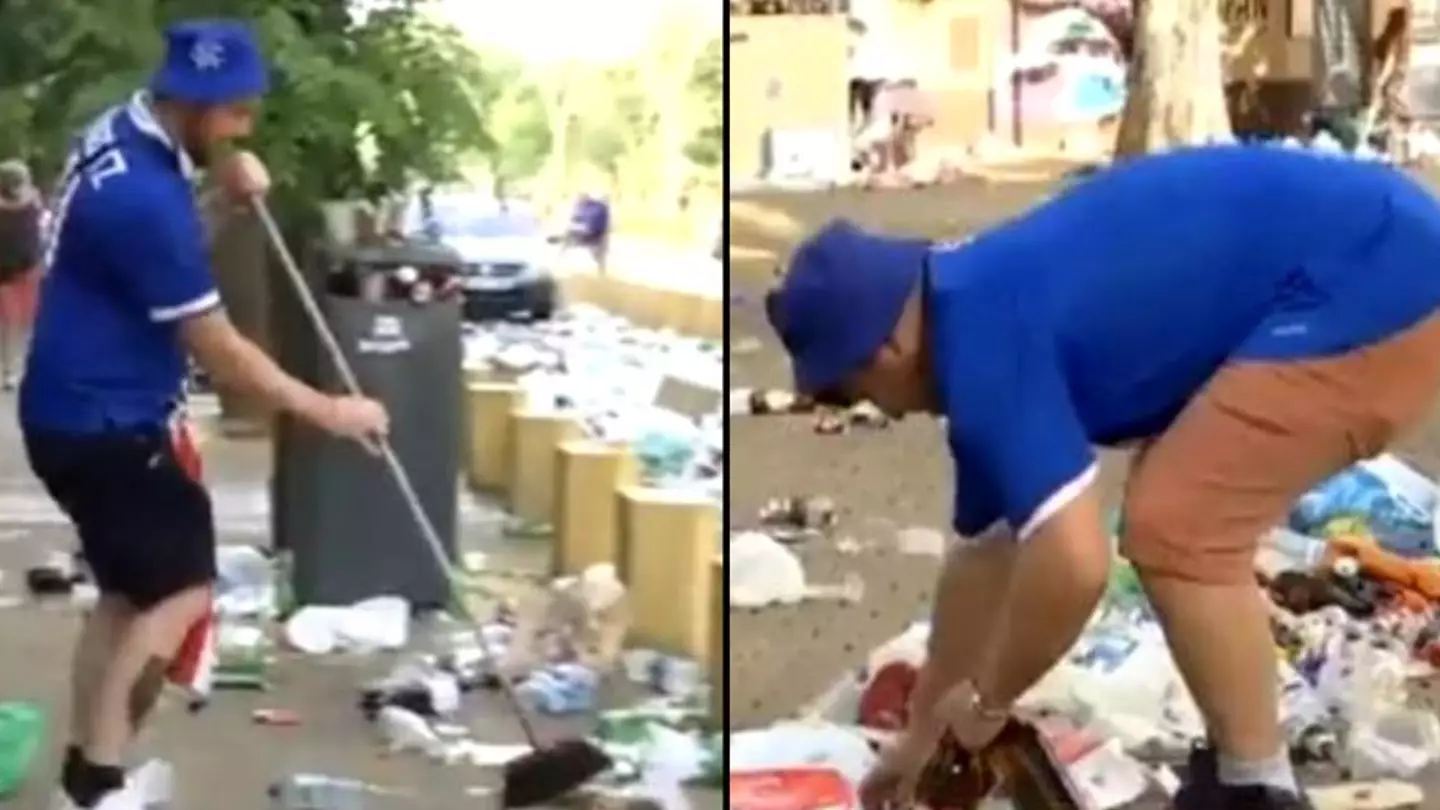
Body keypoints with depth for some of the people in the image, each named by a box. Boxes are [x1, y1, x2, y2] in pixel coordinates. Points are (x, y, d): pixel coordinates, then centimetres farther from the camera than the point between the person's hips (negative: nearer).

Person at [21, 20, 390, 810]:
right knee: (181, 590, -6)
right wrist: (328, 411, -12)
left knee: (128, 591, 16)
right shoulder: (146, 200, -27)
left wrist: (228, 165, 3)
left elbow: (197, 145, 27)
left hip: (83, 412, 10)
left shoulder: (123, 126, 0)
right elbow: (217, 350, -21)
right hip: (103, 424, -10)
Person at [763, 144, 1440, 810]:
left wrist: (986, 702, -4)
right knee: (1182, 523, 18)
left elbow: (1072, 564, -24)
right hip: (1378, 260, 10)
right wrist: (922, 730, 35)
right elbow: (985, 550, 26)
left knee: (1175, 534, -7)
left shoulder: (983, 344, -15)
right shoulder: (987, 315, 15)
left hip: (1377, 284, -10)